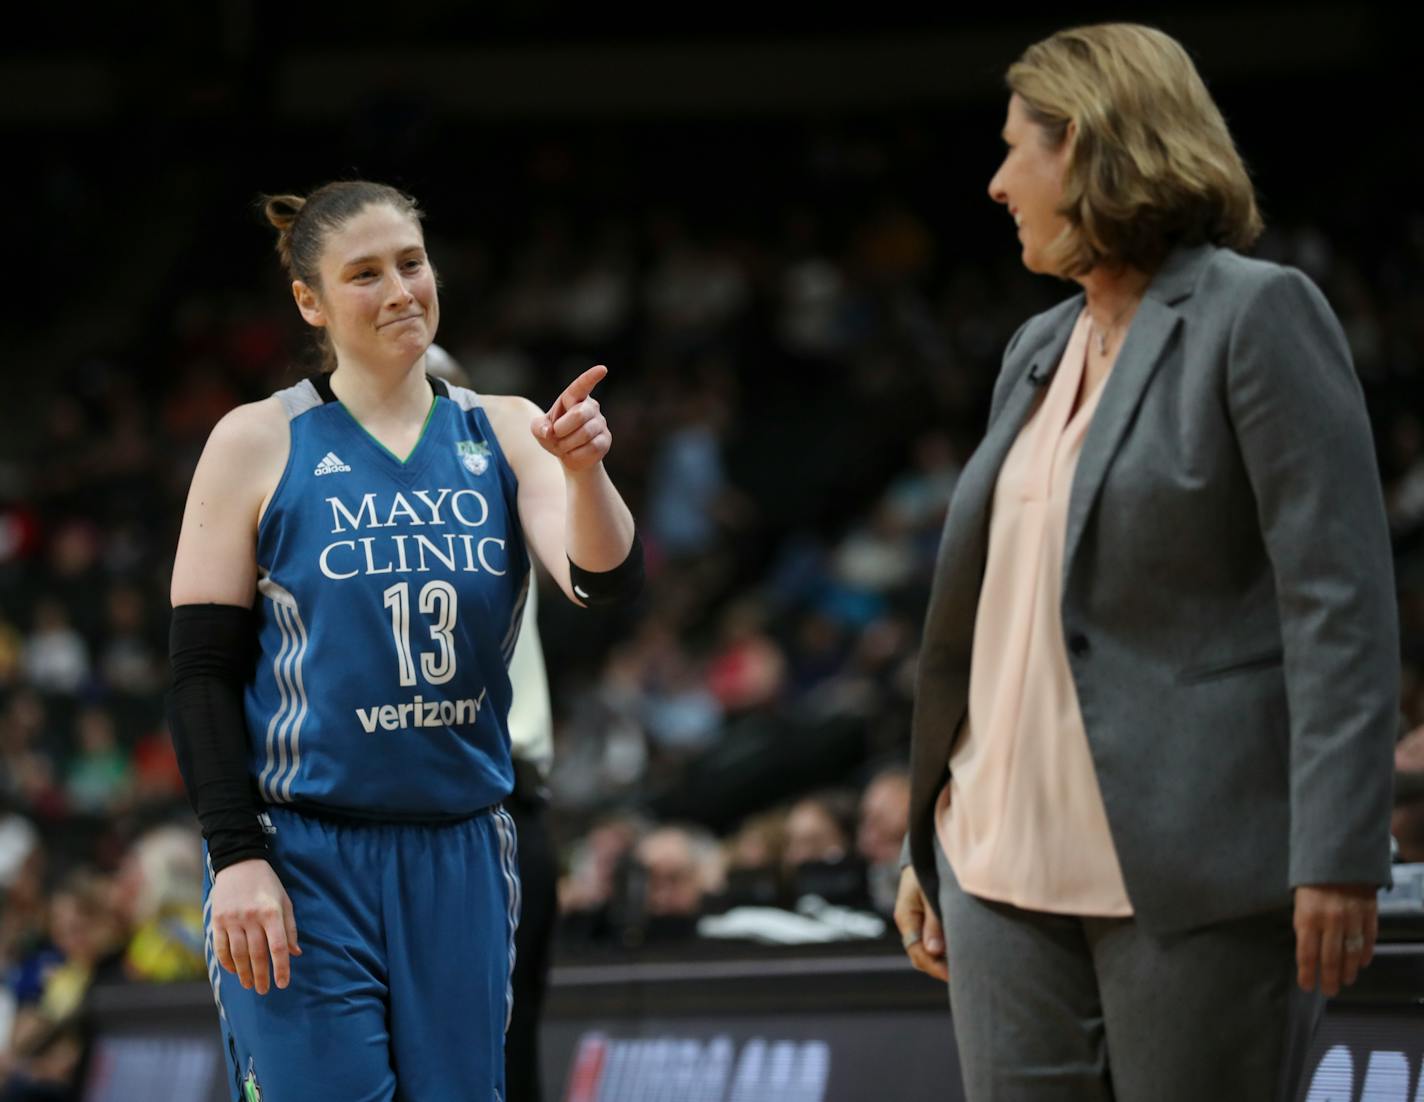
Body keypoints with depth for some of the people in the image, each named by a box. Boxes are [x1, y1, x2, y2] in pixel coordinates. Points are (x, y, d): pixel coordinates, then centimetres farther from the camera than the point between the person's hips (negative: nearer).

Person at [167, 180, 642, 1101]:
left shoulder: (504, 436, 6)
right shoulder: (258, 445, -1)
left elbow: (608, 584, -7)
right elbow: (202, 671, -3)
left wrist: (582, 470, -27)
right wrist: (237, 857, -12)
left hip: (461, 854, 3)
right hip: (303, 859, -3)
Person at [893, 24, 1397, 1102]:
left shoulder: (1259, 314, -6)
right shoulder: (1039, 349, 18)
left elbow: (1339, 601, -12)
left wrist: (1338, 855, -20)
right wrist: (929, 840, 21)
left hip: (1186, 873, -7)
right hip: (1011, 869, 7)